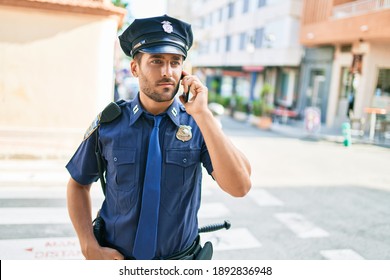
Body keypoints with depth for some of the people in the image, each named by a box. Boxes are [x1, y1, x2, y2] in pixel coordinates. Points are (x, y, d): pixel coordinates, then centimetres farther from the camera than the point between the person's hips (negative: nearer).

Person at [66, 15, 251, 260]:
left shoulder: (200, 125, -11)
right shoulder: (109, 124, -9)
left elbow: (239, 187, -24)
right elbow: (78, 185, 3)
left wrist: (202, 114, -28)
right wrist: (90, 248, -7)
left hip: (180, 262, 0)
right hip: (115, 259, 0)